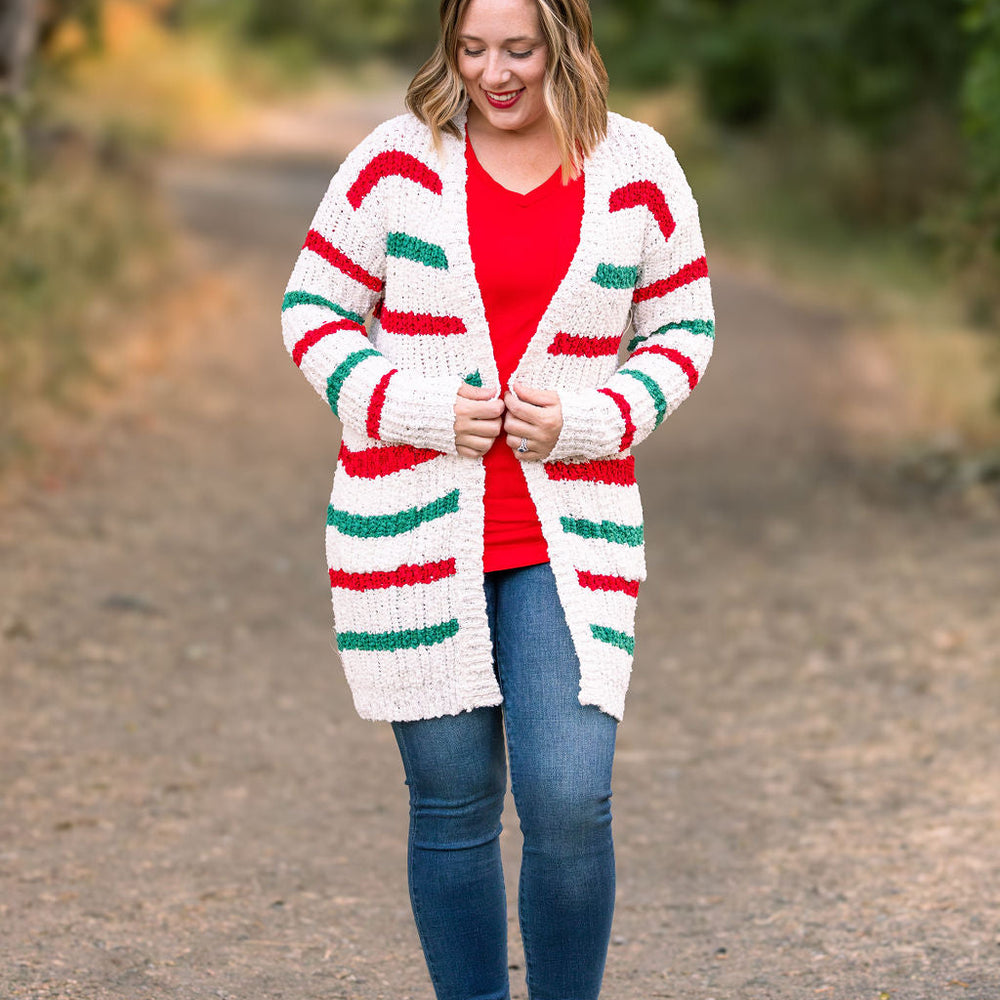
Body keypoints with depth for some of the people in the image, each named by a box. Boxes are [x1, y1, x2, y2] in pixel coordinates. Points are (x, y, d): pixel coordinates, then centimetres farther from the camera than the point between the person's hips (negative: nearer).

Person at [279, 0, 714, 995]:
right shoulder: (397, 159, 0)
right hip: (413, 527, 0)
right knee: (452, 806, 6)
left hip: (570, 529, 0)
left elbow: (682, 327, 10)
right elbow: (313, 308, 5)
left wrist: (590, 420, -7)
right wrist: (413, 405, -11)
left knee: (569, 801, -12)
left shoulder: (636, 169, 3)